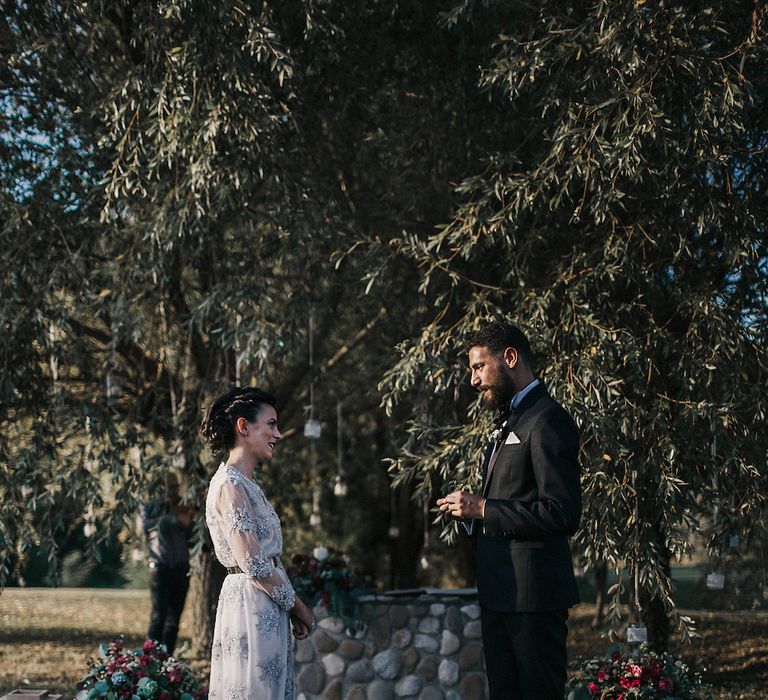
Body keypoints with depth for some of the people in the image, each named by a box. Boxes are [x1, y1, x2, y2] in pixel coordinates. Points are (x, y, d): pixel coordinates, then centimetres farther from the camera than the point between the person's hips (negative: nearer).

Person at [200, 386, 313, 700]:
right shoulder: (230, 485, -14)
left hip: (267, 608, 9)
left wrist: (293, 608, 9)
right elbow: (252, 564, -18)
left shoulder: (246, 485, 16)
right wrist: (296, 605, -8)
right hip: (251, 606, -9)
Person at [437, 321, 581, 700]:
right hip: (498, 593, 10)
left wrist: (483, 509, -17)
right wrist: (470, 509, 6)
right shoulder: (506, 422, 19)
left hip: (533, 592, -10)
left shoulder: (547, 420, -13)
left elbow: (563, 513, -21)